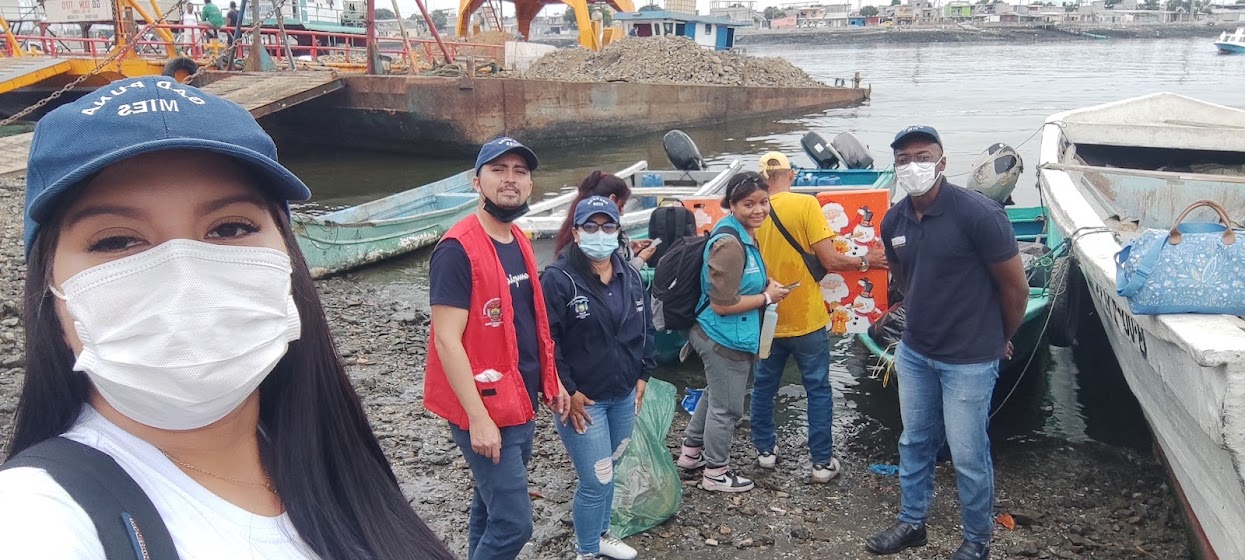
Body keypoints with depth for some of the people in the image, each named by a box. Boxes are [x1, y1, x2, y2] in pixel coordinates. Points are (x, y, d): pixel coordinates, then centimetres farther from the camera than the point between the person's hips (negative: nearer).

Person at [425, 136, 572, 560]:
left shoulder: (519, 242, 9)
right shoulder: (459, 248, -18)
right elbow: (447, 340, -21)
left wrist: (552, 381, 16)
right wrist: (478, 417, -23)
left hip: (522, 404, 8)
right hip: (486, 412, -8)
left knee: (491, 513, 19)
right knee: (513, 523, -5)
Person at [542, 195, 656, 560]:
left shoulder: (631, 277, 7)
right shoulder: (558, 280, -15)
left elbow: (645, 328, 17)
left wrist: (643, 374, 11)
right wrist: (566, 391, -17)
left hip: (624, 395, 6)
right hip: (582, 399, -6)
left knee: (607, 472, 19)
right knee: (597, 480, -3)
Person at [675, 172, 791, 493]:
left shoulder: (744, 233, 6)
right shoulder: (729, 244, -26)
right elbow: (722, 304, -26)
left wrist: (765, 284, 6)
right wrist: (767, 297, -16)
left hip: (717, 335, 11)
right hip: (725, 339, -11)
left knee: (715, 395, 26)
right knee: (727, 407, 6)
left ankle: (691, 452, 43)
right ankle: (716, 474, 23)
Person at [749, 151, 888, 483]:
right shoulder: (805, 204, -13)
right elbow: (830, 260, -16)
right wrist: (866, 262, 1)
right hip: (806, 319, -3)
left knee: (764, 386, 18)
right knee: (818, 390, 8)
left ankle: (765, 450, 28)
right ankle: (822, 462, 12)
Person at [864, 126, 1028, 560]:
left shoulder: (977, 214, -20)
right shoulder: (893, 222, -1)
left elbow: (1015, 287, -10)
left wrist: (1000, 339, 3)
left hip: (969, 361, -6)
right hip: (914, 353, 6)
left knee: (968, 456, 5)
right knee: (914, 443, 19)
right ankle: (911, 522, 38)